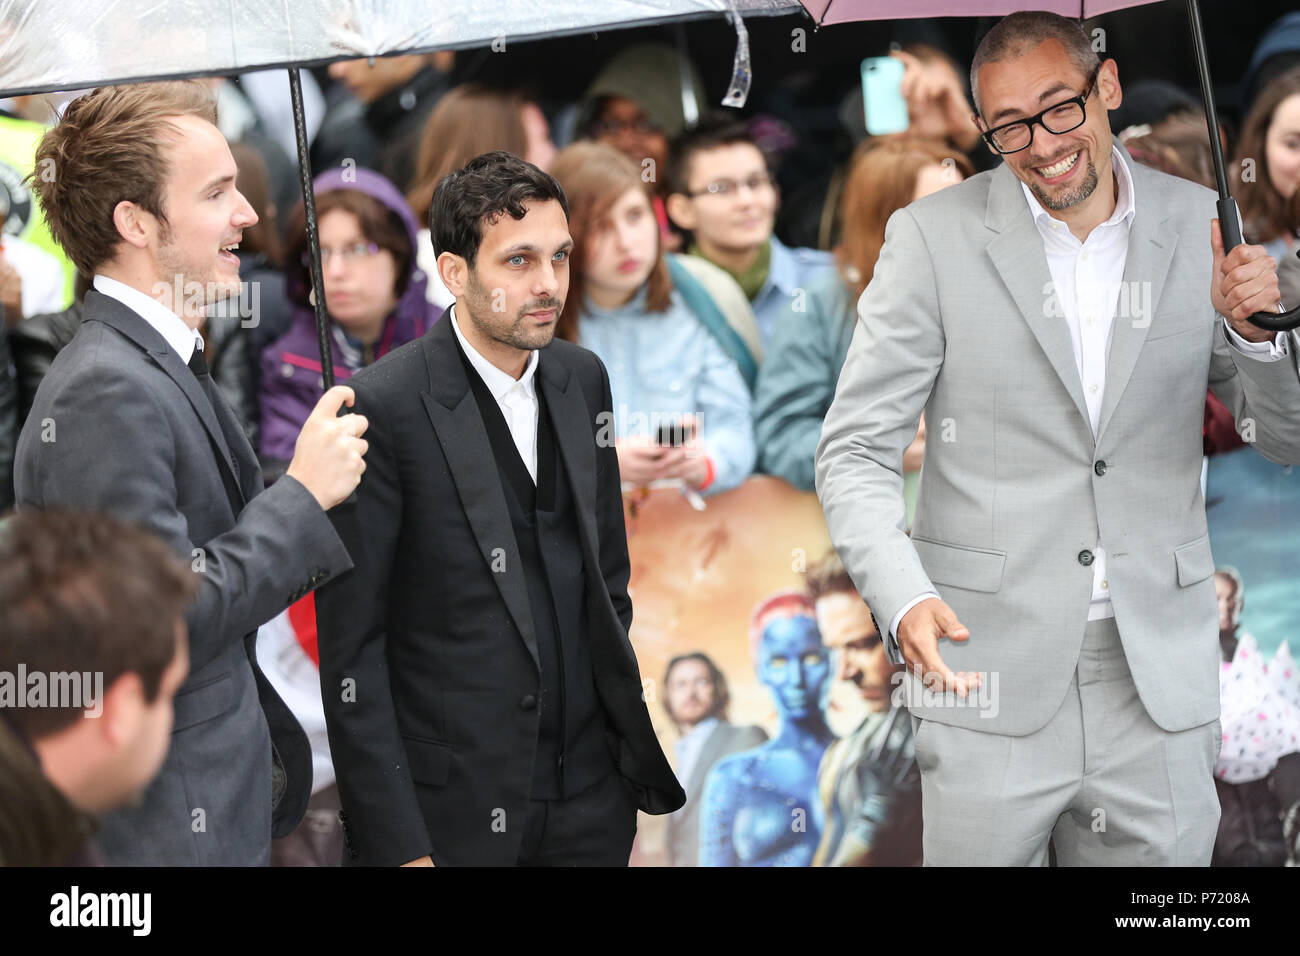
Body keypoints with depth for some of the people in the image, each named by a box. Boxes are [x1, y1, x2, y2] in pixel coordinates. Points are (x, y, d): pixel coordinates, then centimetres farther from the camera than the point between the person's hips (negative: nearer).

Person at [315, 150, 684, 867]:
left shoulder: (583, 379, 7)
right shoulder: (382, 409, -13)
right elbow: (349, 648, -13)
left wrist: (632, 754, 13)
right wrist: (397, 846, -15)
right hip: (453, 810, -5)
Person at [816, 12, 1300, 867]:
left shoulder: (1199, 228, 5)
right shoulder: (934, 237, -2)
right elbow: (858, 450, -5)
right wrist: (903, 597, -24)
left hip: (1160, 682, 2)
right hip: (991, 675, -2)